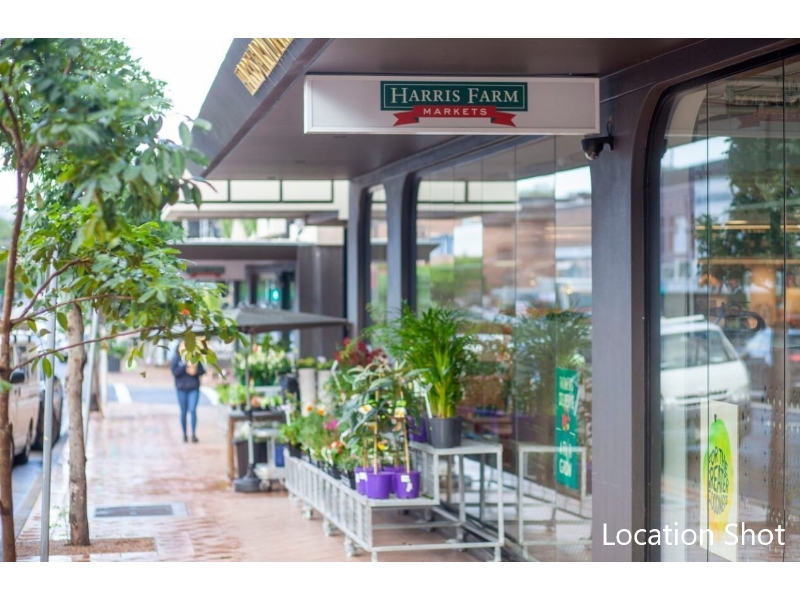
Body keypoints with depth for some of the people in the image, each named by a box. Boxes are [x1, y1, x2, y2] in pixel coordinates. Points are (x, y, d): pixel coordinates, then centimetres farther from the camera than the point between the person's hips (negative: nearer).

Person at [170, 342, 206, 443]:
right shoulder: (176, 358, 1)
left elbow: (202, 370, 5)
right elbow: (175, 372, -9)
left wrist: (195, 371, -14)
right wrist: (185, 366, -18)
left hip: (194, 389, 0)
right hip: (182, 389, 0)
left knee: (193, 410, -10)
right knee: (184, 412, 7)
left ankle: (194, 434, -8)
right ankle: (184, 434, 16)